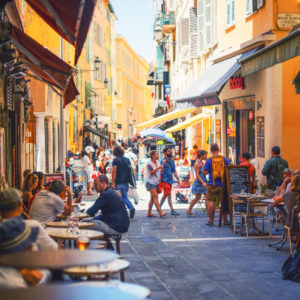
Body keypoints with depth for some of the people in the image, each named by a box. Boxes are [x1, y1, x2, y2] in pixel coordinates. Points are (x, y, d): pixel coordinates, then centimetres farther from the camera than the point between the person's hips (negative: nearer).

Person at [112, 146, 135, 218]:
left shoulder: (116, 160, -9)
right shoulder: (127, 160, 8)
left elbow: (114, 172, -14)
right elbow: (130, 170, 13)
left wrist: (113, 183, -13)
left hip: (118, 182, -6)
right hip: (126, 182, 6)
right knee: (124, 197, 15)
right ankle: (131, 208, -5)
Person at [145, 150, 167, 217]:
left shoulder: (157, 162, 13)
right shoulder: (149, 164, -9)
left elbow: (159, 172, 20)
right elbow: (150, 173, -16)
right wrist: (157, 168, -21)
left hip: (156, 182, 8)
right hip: (150, 182, -8)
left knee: (152, 198, 8)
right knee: (155, 196, -15)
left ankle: (149, 213, 14)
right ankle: (160, 212, -21)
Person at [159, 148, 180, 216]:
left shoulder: (172, 161, 12)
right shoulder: (163, 161, -11)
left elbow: (174, 171, 15)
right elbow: (161, 171, -13)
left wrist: (178, 179, 12)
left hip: (170, 180, 8)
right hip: (165, 180, -8)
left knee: (165, 195, 13)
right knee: (169, 195, -10)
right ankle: (172, 210, -9)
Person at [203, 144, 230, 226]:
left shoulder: (209, 160, -7)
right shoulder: (224, 159, 0)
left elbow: (205, 172, -5)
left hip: (212, 184, -2)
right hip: (222, 184, 3)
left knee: (211, 202, 3)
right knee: (224, 202, 9)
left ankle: (211, 220, 3)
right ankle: (225, 220, 14)